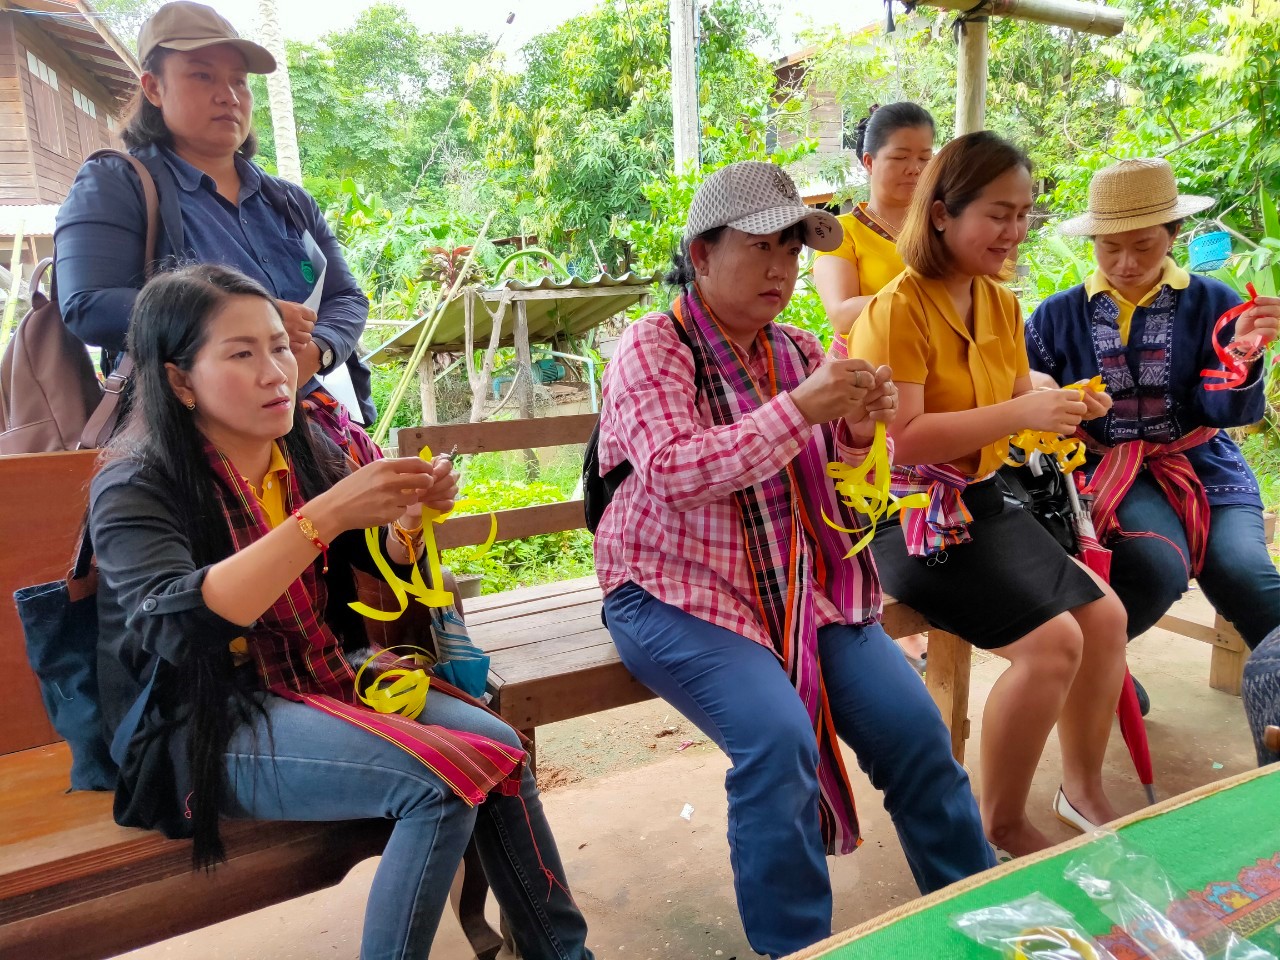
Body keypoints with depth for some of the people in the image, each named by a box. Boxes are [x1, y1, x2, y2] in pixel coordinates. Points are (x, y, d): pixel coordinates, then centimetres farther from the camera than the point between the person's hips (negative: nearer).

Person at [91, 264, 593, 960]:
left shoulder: (305, 450, 4)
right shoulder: (135, 486, -13)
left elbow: (384, 569, 13)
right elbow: (177, 620, -31)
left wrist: (408, 515, -11)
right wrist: (324, 515, -36)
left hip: (320, 677, 6)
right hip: (204, 725, -6)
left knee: (495, 743, -12)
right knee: (441, 781, -24)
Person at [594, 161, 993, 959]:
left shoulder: (800, 350, 9)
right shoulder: (653, 347, -8)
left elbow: (825, 469, 15)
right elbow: (672, 473, -23)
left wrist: (858, 433, -8)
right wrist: (800, 408, -28)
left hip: (803, 584, 6)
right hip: (679, 594, -5)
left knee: (913, 724, -8)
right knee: (778, 735, -26)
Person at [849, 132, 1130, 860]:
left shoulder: (1003, 305, 9)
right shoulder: (897, 311, -16)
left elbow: (1013, 409, 16)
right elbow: (902, 439, -25)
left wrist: (1062, 406, -5)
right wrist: (1020, 413, -27)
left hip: (983, 501, 9)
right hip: (908, 518, -8)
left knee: (1106, 615, 2)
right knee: (1051, 640, -18)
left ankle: (1084, 788, 24)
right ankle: (1002, 824, 5)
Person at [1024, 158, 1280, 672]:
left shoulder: (1213, 303, 2)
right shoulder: (1059, 315, 3)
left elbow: (1234, 413, -2)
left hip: (1204, 463, 2)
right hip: (1111, 467, -1)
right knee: (1160, 566, -29)